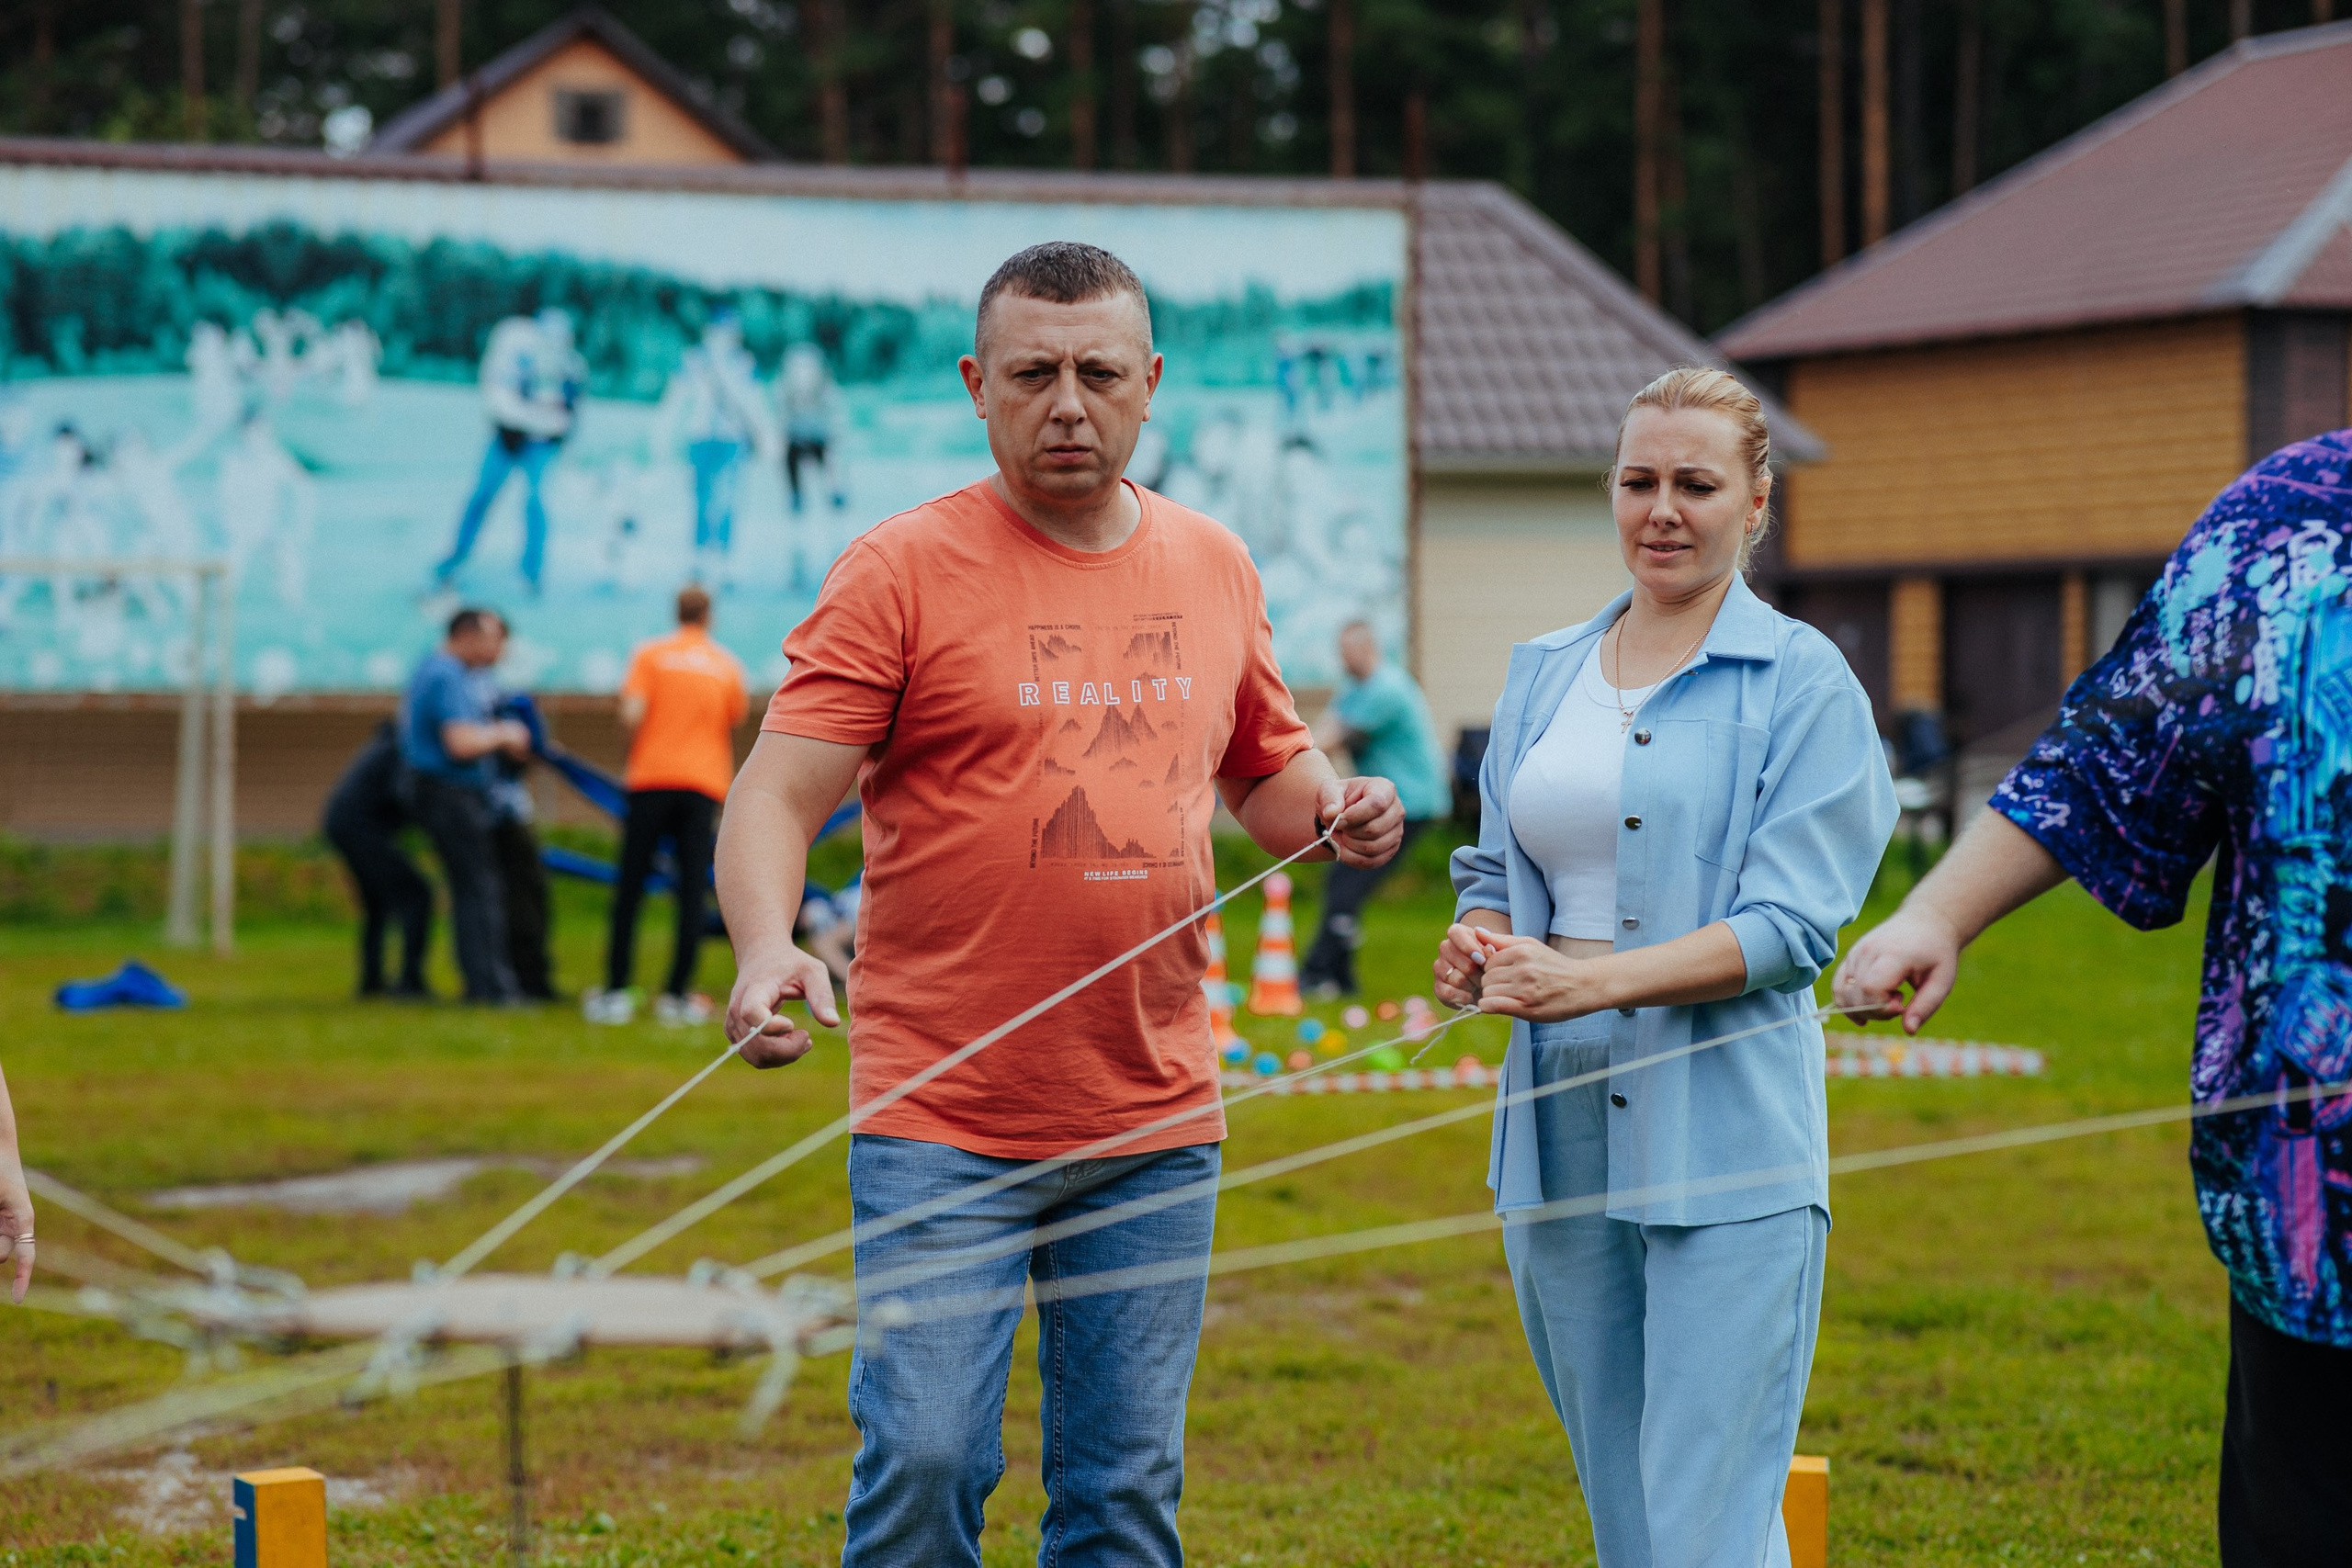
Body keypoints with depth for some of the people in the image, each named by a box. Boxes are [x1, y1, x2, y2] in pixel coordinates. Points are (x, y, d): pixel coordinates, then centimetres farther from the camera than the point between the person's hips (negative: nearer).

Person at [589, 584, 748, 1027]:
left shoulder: (651, 655, 2)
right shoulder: (727, 666, 10)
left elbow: (632, 715, -9)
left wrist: (632, 756, 6)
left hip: (652, 778, -1)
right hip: (705, 783, 1)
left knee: (630, 890, 3)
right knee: (692, 890, 0)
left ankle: (616, 991, 0)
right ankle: (678, 994, -6)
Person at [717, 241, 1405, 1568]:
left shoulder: (1215, 569, 11)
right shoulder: (902, 572, -5)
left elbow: (1266, 772, 23)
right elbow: (776, 797, -11)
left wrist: (1337, 807, 0)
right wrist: (768, 951, -30)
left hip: (1158, 1127, 4)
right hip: (942, 1122, -4)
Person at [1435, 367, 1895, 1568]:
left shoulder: (1803, 683, -2)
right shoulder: (1542, 673, 15)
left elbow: (1791, 924, -11)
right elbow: (1493, 866, 21)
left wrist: (1586, 982, -21)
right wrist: (1478, 944, -3)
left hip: (1727, 1147, -5)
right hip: (1558, 1137, 6)